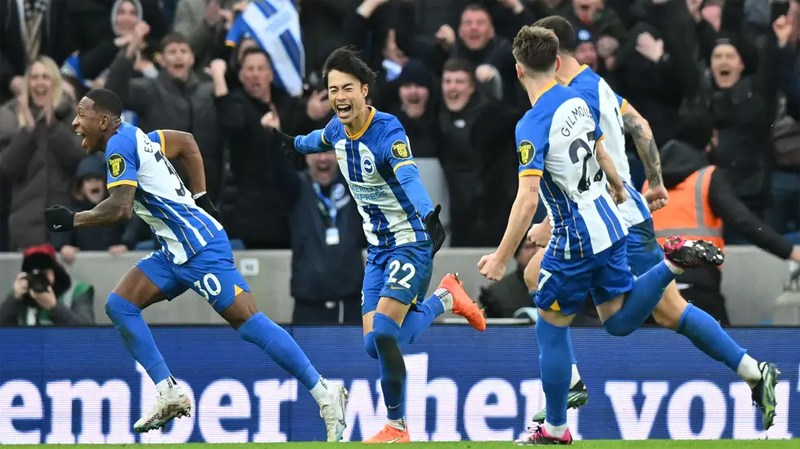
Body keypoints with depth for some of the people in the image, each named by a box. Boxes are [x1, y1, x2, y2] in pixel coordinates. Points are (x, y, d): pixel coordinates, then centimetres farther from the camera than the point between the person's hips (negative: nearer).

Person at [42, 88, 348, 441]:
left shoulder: (119, 144, -12)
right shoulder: (136, 137, 16)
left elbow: (119, 208, -23)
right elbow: (186, 142, 30)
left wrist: (72, 221, -11)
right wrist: (199, 197, 28)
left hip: (200, 250, -10)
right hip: (178, 251, 10)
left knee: (249, 323, -11)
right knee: (119, 306, 4)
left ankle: (325, 396, -9)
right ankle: (169, 395, 2)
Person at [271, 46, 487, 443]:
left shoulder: (388, 132, -25)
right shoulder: (338, 129, -1)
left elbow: (408, 177, -45)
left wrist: (430, 215, -62)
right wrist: (294, 143, 45)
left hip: (411, 243, -8)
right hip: (377, 248, 8)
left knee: (382, 336, -21)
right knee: (376, 345, 6)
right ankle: (444, 298, 29)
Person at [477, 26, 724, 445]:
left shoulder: (532, 124, -21)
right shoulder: (576, 101, 3)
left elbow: (527, 197, -27)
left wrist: (501, 257, -23)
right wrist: (618, 188, 40)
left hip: (575, 238, -7)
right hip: (609, 224, 7)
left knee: (551, 330, 8)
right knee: (618, 321, 17)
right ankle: (673, 262, -3)